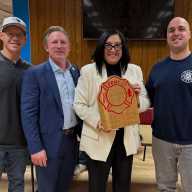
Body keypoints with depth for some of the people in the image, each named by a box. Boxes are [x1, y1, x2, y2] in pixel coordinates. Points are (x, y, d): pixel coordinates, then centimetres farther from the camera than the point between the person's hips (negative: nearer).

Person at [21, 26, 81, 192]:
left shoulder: (77, 72, 6)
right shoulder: (34, 74, -10)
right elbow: (28, 113, -12)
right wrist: (35, 148, -16)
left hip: (72, 140, 5)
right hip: (49, 143, -5)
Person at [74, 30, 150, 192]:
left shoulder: (135, 70, 6)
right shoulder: (88, 71, -3)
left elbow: (146, 103, 9)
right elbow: (79, 104, -5)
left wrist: (138, 97, -14)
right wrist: (97, 122, -20)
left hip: (127, 139, 3)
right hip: (98, 139, -3)